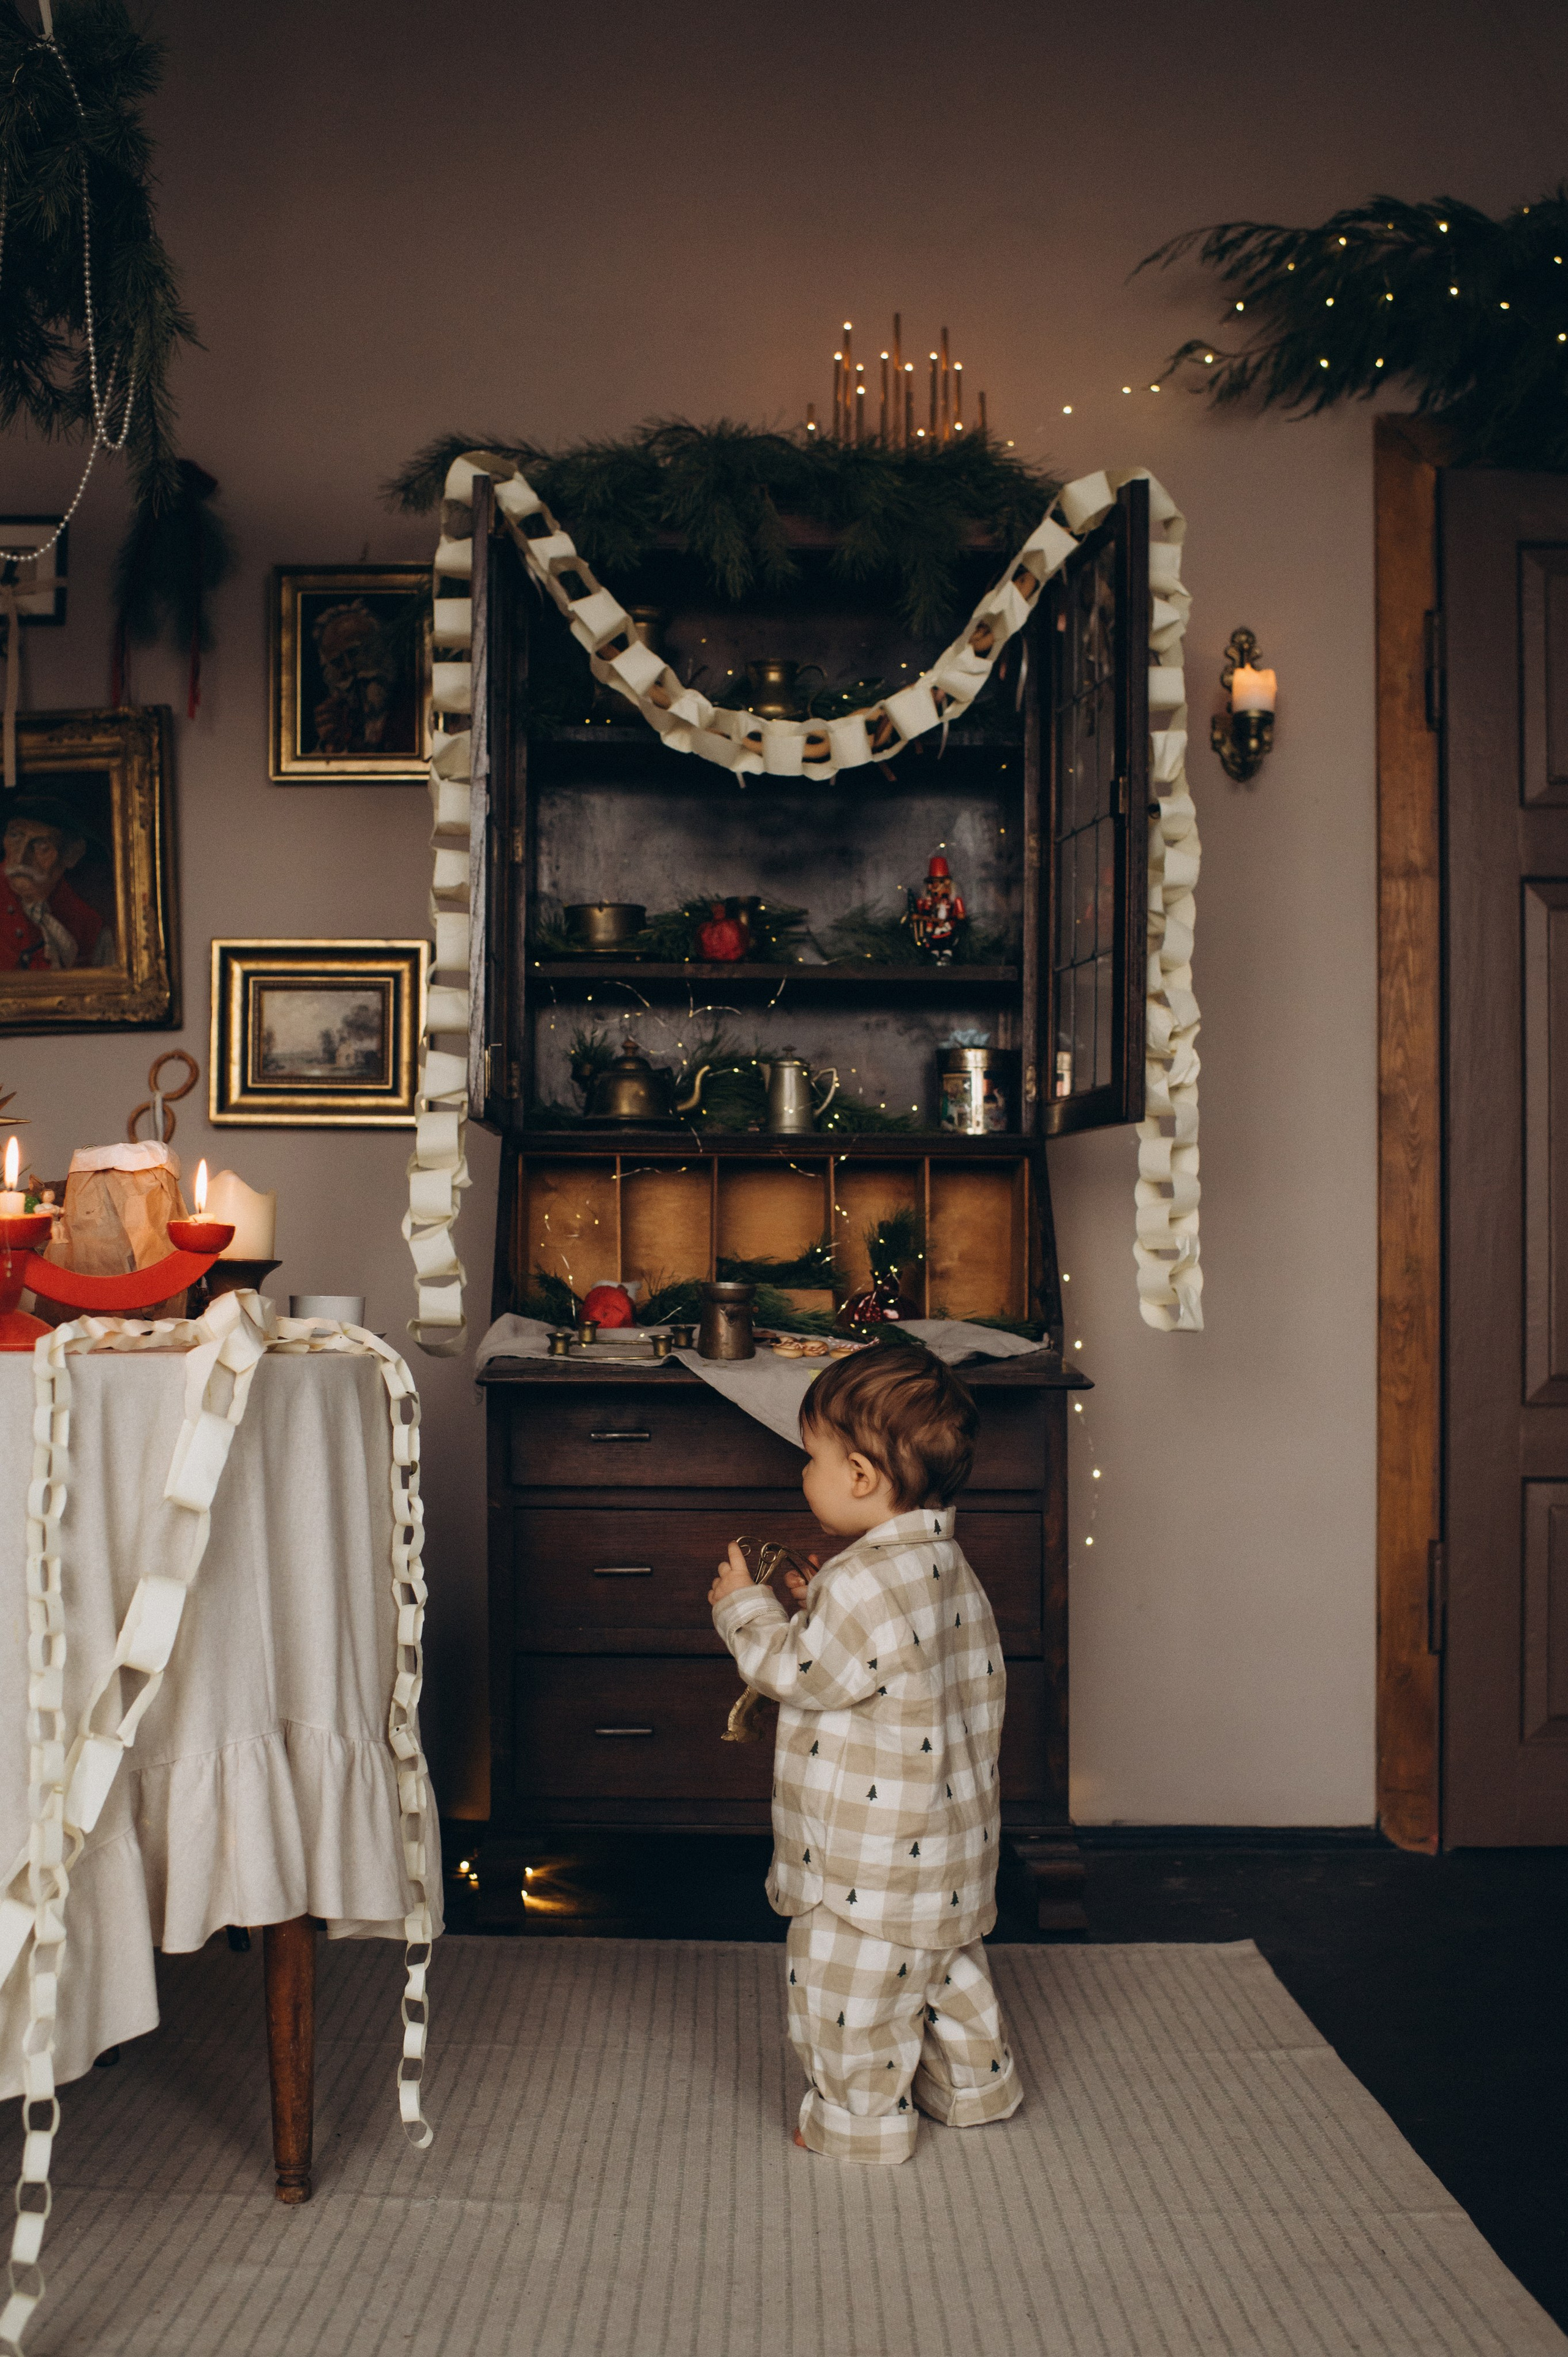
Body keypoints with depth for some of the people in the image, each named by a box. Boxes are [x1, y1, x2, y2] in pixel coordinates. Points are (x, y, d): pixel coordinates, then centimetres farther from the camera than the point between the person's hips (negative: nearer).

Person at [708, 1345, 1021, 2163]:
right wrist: (819, 1606, 10)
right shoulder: (947, 1566, 2)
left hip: (875, 1856, -10)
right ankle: (973, 2082, 41)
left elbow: (796, 1673, -20)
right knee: (942, 1962, 26)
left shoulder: (866, 1587, -29)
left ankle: (860, 2119, 23)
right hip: (945, 1831, 10)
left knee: (851, 1988, 8)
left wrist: (744, 1606, -6)